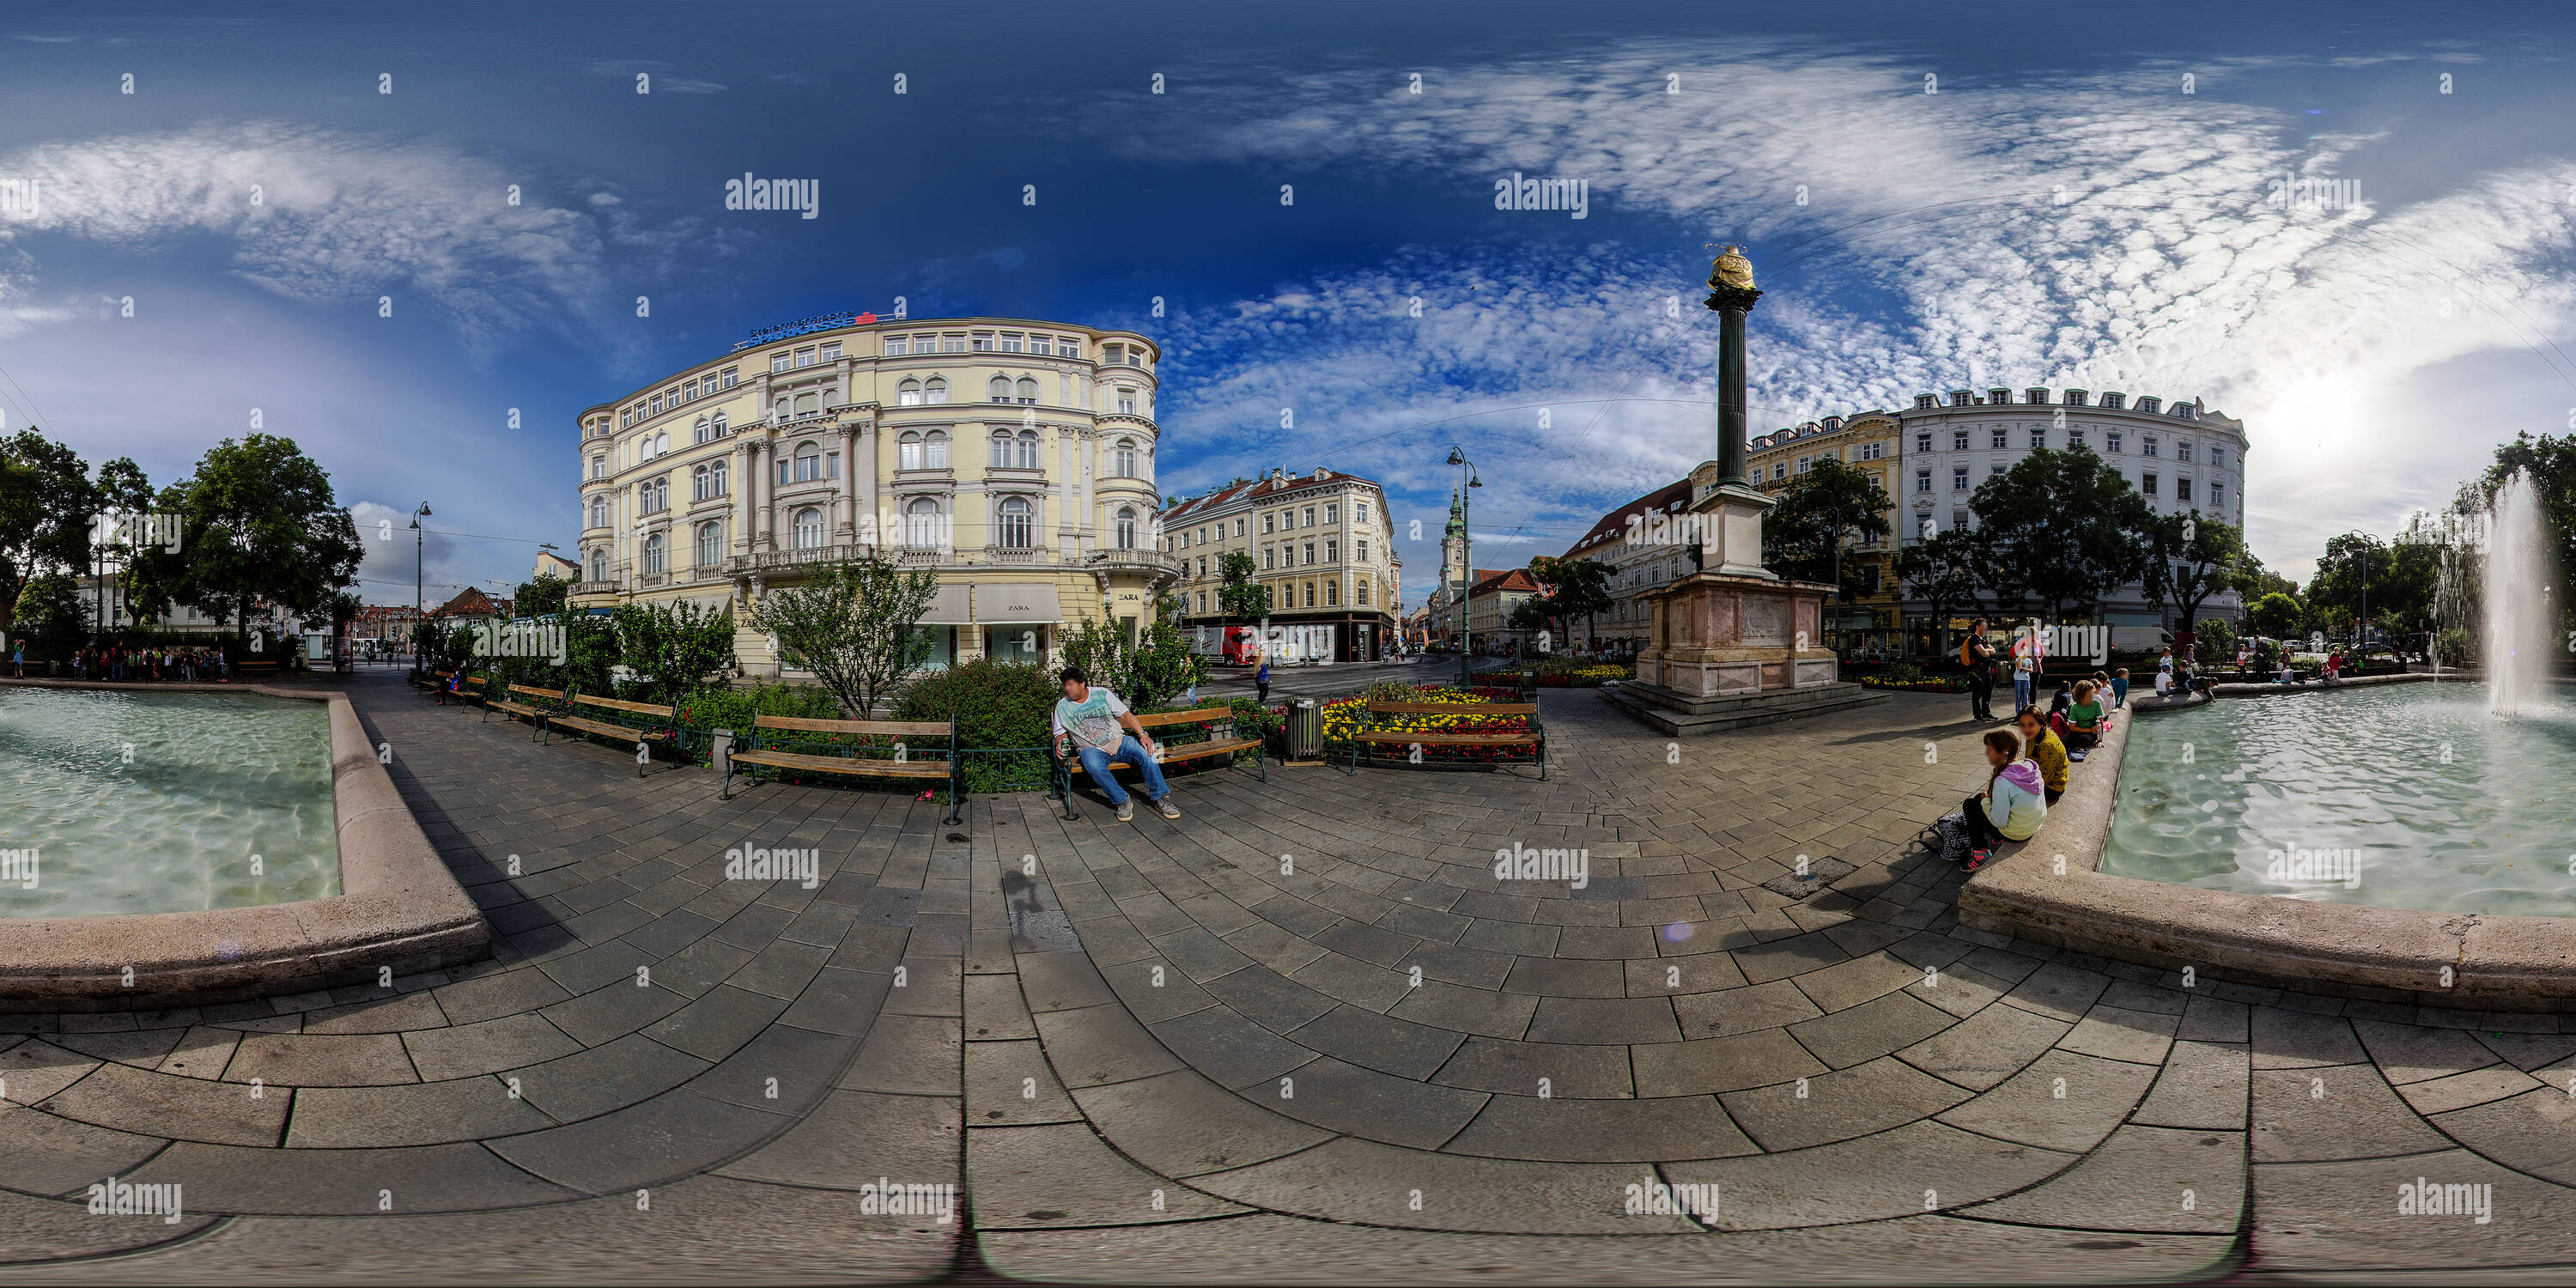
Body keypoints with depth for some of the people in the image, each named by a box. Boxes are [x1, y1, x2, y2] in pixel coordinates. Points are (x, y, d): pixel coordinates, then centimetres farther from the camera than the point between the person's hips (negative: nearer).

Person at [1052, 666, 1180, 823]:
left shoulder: (1102, 694, 5)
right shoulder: (1062, 706, 7)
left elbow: (1125, 714, 4)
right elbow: (1061, 733, 15)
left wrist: (1142, 734, -9)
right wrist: (1059, 744, -11)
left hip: (1119, 741, 1)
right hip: (1091, 749, -1)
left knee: (1146, 752, -26)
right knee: (1094, 766, -38)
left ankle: (1160, 798, -16)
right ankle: (1122, 801, -23)